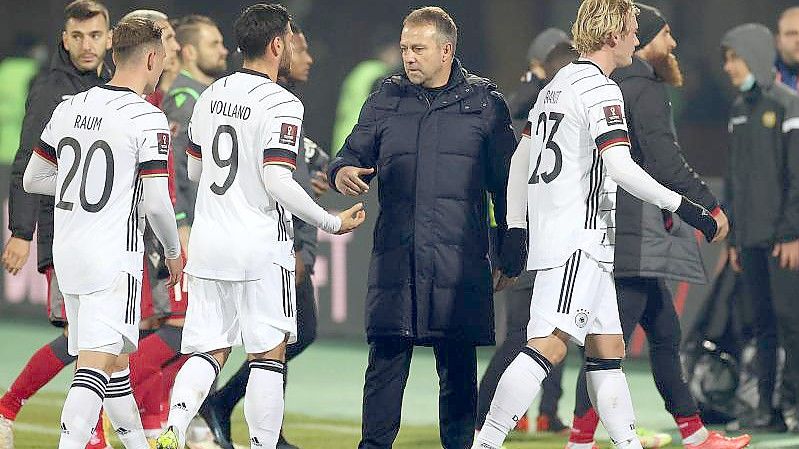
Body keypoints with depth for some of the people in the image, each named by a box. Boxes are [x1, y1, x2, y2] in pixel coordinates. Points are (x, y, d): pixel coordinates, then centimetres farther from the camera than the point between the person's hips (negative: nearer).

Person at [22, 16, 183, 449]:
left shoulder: (70, 107, 8)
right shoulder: (147, 119, -12)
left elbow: (33, 178, 15)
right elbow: (155, 202, -14)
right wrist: (173, 251, 3)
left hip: (67, 251, 7)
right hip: (113, 256, -7)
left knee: (114, 360, 19)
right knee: (97, 365, -12)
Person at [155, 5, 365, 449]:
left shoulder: (212, 95, 8)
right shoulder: (281, 104, -13)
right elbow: (278, 181, -20)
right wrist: (332, 223, -9)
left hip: (208, 244, 6)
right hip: (260, 248, -6)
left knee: (208, 351, 8)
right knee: (269, 353, 5)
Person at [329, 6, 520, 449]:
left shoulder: (484, 103, 7)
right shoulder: (385, 101, 12)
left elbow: (507, 185, 9)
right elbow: (353, 154, 16)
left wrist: (510, 257, 6)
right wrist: (342, 172, -10)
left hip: (460, 259, -1)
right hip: (394, 258, 1)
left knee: (458, 368, 2)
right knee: (386, 362, -3)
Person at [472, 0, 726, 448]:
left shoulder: (557, 84, 19)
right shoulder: (600, 88, -10)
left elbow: (521, 157, 22)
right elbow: (619, 166, -20)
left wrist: (515, 228, 24)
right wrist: (685, 208, -18)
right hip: (578, 239, -10)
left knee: (609, 350, 11)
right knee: (550, 346, -18)